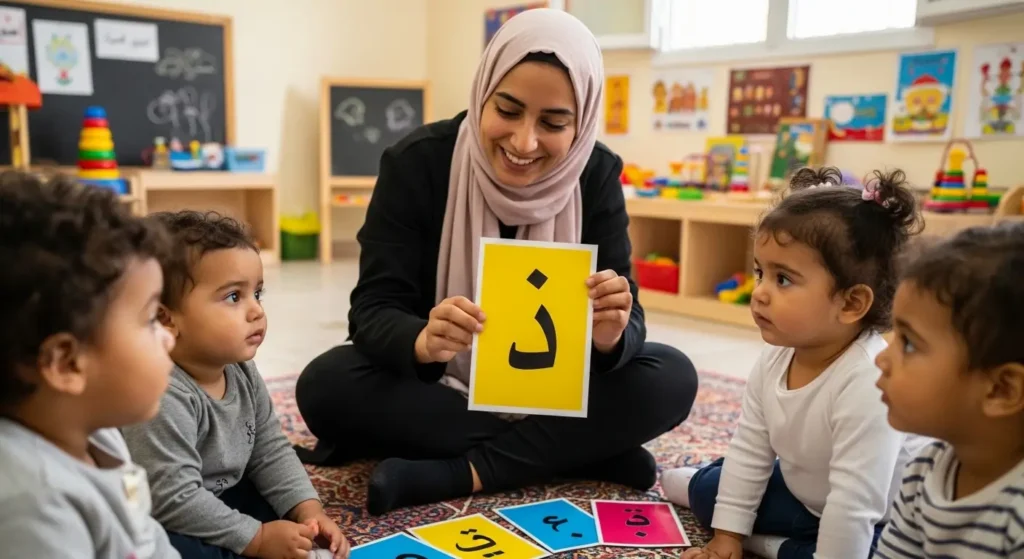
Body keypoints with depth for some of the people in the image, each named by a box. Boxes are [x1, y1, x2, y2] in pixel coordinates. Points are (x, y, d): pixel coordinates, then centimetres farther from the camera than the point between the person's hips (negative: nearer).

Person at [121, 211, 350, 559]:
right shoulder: (163, 399, -33)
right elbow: (175, 500, -33)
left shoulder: (241, 373, -5)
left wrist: (307, 510, -10)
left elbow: (270, 451, 3)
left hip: (217, 501, 8)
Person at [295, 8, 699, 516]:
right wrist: (425, 342, -45)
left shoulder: (596, 174, -13)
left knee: (671, 378, -22)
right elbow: (373, 310, -22)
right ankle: (579, 451, -22)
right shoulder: (416, 163, -18)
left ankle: (450, 475, -23)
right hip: (433, 382, 0)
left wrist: (610, 336, -41)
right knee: (325, 385, -29)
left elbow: (626, 320, -16)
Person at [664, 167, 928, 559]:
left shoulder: (867, 384, -37)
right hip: (807, 499, 7)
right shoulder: (775, 358, -13)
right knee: (709, 490, 1)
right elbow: (749, 449, -2)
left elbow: (854, 504, -34)